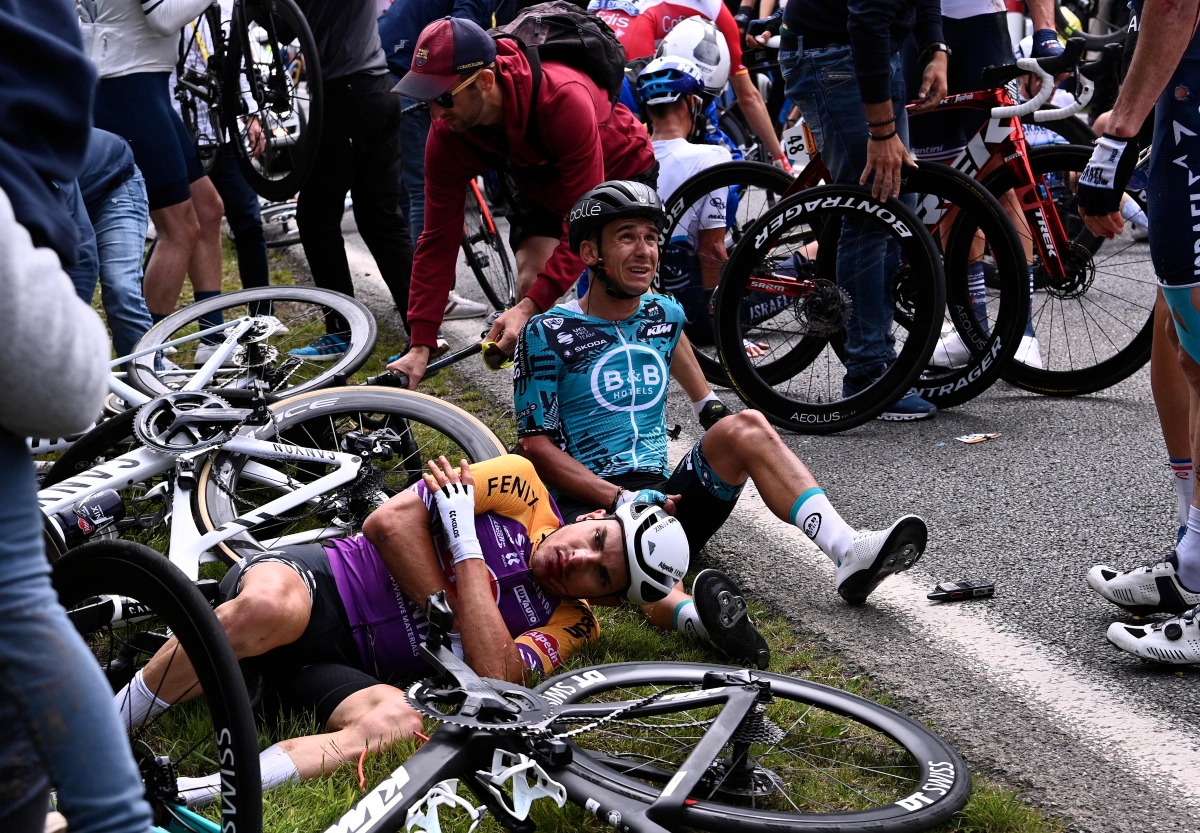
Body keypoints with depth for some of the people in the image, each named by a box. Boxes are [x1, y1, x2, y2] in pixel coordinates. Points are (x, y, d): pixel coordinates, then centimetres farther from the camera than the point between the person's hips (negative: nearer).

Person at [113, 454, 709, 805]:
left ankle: (193, 794, -40)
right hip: (314, 580, -1)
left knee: (399, 723, -35)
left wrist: (465, 542, -14)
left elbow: (493, 677, -13)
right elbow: (391, 521, -2)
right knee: (270, 606, -39)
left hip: (343, 670, 2)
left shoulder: (569, 625, 8)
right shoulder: (522, 486, 5)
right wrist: (446, 614, -10)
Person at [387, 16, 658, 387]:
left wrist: (529, 306, -47)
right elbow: (438, 239, -22)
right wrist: (421, 346, -26)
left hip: (619, 173, -4)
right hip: (543, 183, 4)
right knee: (531, 283, -17)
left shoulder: (563, 99, -43)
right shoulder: (448, 135, -27)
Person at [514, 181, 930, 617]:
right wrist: (621, 499, -18)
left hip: (664, 496, 5)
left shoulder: (665, 315, 14)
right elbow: (537, 444, -7)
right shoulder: (548, 333, -3)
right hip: (588, 504, -4)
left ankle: (848, 550, -34)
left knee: (745, 426, -20)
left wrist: (718, 422, 34)